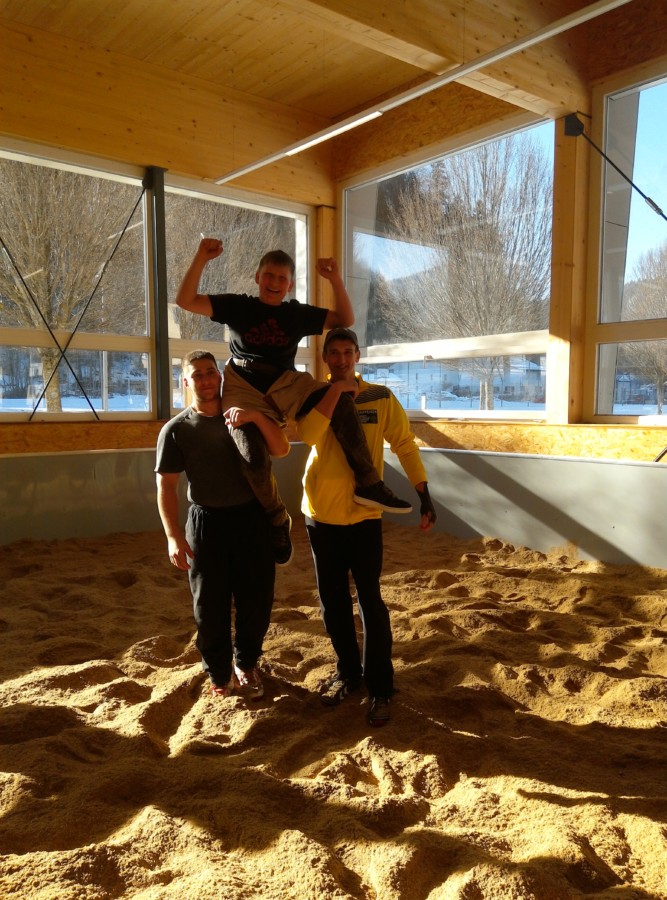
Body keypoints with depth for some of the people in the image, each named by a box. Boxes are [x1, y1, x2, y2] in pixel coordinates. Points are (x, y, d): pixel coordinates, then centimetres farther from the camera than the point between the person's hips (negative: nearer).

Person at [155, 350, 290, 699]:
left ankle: (247, 663, 32)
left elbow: (281, 449, -5)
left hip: (252, 517, 2)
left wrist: (257, 417, -22)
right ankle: (219, 673, 26)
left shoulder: (242, 415, 5)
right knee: (211, 603, 6)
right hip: (207, 522, -2)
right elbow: (166, 486, -6)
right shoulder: (176, 429, -4)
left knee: (256, 597, 9)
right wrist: (174, 536, -15)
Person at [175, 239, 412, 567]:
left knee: (341, 403, -26)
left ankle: (368, 484, -20)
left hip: (286, 384, 2)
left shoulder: (298, 314, 11)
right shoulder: (237, 306, 5)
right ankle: (278, 521, -2)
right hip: (244, 389, -2)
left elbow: (345, 320, 12)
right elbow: (185, 301, -1)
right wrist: (201, 258, -13)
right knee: (253, 457, -28)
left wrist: (335, 280, -1)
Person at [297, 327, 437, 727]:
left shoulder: (381, 397, -1)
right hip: (322, 516, 2)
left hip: (364, 515, -2)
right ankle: (347, 672, 30)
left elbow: (405, 444, 1)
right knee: (333, 600, 12)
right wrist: (335, 391, -21)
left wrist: (424, 494, -6)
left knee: (370, 601, -2)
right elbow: (307, 434, -19)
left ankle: (380, 687, 12)